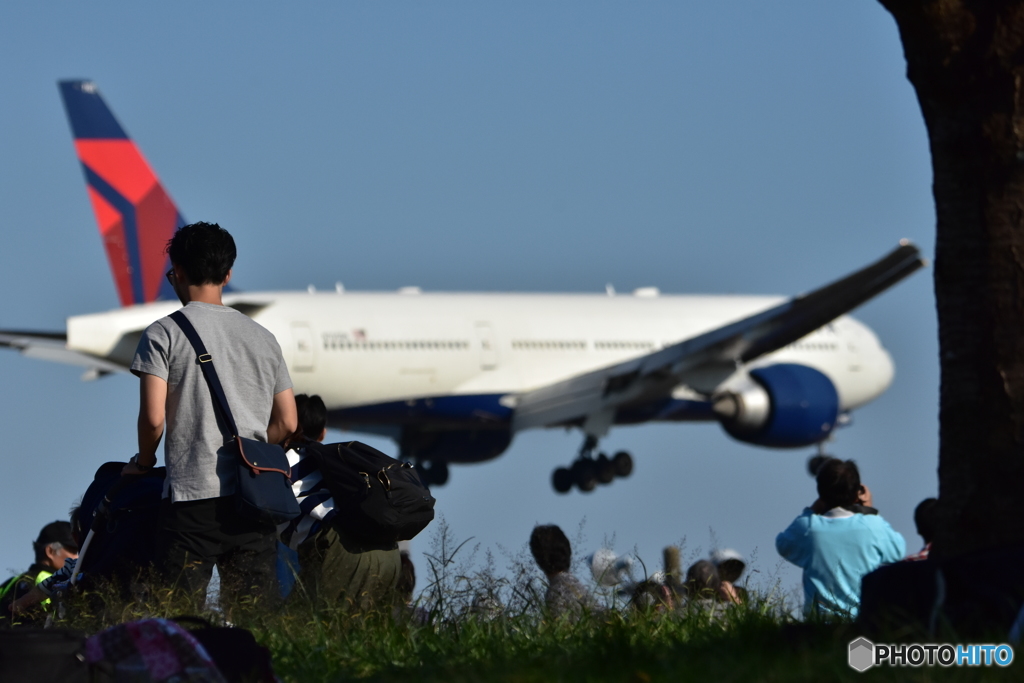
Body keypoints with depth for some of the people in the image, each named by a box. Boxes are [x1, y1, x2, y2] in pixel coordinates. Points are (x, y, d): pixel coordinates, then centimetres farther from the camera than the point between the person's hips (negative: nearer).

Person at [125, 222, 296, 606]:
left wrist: (143, 462, 10)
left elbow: (153, 417, -9)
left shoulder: (164, 334, 0)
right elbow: (286, 424, 14)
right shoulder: (263, 337, 15)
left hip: (192, 494, -5)